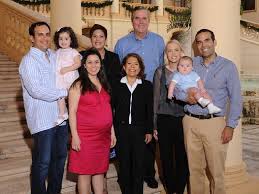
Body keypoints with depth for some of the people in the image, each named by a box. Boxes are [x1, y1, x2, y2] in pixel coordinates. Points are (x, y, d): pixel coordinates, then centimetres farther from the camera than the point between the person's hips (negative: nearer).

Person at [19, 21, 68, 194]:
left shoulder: (54, 55, 9)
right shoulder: (29, 60, -11)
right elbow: (36, 91, -21)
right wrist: (64, 92, -13)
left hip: (60, 116, 7)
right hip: (42, 120, -7)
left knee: (60, 157, 17)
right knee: (42, 162, 1)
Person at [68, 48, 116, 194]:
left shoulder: (104, 84, 12)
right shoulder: (78, 85, -5)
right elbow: (72, 111, -8)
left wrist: (112, 132, 13)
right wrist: (75, 136, -14)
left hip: (104, 136, 5)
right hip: (85, 136, -5)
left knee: (100, 170, 13)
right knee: (85, 171, 2)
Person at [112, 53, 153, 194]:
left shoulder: (147, 86, 4)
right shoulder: (117, 85, 4)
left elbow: (150, 110, 5)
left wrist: (149, 131, 2)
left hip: (139, 130, 0)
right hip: (121, 130, 0)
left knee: (138, 165, 1)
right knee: (124, 164, 7)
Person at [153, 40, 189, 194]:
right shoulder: (160, 72, 4)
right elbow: (156, 98, 4)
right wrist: (154, 125, 3)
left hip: (182, 119, 0)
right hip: (164, 119, 0)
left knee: (182, 157, 2)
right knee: (166, 157, 6)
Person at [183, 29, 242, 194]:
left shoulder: (228, 66, 0)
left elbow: (236, 99, -1)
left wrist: (230, 126, -7)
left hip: (214, 123, -2)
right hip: (190, 122, 3)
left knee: (216, 170, 1)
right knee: (194, 168, 10)